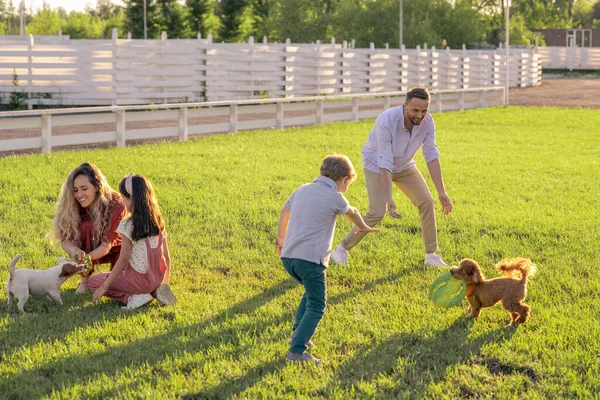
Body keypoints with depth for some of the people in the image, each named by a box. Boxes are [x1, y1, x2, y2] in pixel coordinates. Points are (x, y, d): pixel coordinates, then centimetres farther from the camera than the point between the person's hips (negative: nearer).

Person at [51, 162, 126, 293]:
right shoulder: (72, 207, -23)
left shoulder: (115, 205, -30)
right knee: (86, 226, -32)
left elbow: (106, 245, -32)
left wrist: (88, 257, -52)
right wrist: (74, 250, -50)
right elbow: (65, 240, -26)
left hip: (115, 248, -2)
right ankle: (85, 280, -19)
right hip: (91, 248, 2)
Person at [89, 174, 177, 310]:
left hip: (139, 279, -6)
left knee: (93, 282, 10)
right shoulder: (158, 222, 2)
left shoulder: (127, 226, -17)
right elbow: (166, 257, 6)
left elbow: (123, 260, -17)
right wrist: (165, 282, 21)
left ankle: (132, 297, -8)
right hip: (158, 279, 6)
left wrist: (104, 288, -10)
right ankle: (155, 290, 8)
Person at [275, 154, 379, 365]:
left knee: (312, 292, 29)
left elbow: (284, 212, 31)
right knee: (316, 306, -1)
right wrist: (363, 227, 41)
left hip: (288, 256, 7)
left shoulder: (302, 190, 14)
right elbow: (352, 212, 18)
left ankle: (298, 333, 22)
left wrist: (281, 238, 49)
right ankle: (297, 350, -13)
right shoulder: (335, 198, -4)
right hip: (310, 259, -7)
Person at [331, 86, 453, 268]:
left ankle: (431, 255, 3)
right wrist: (389, 199, -41)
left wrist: (441, 192, -20)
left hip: (404, 166, 5)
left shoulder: (427, 121, -21)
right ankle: (342, 249, 2)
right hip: (376, 164, -5)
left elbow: (432, 156, -16)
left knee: (427, 202, -8)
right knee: (377, 212, -16)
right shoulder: (386, 121, -37)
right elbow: (385, 164, -37)